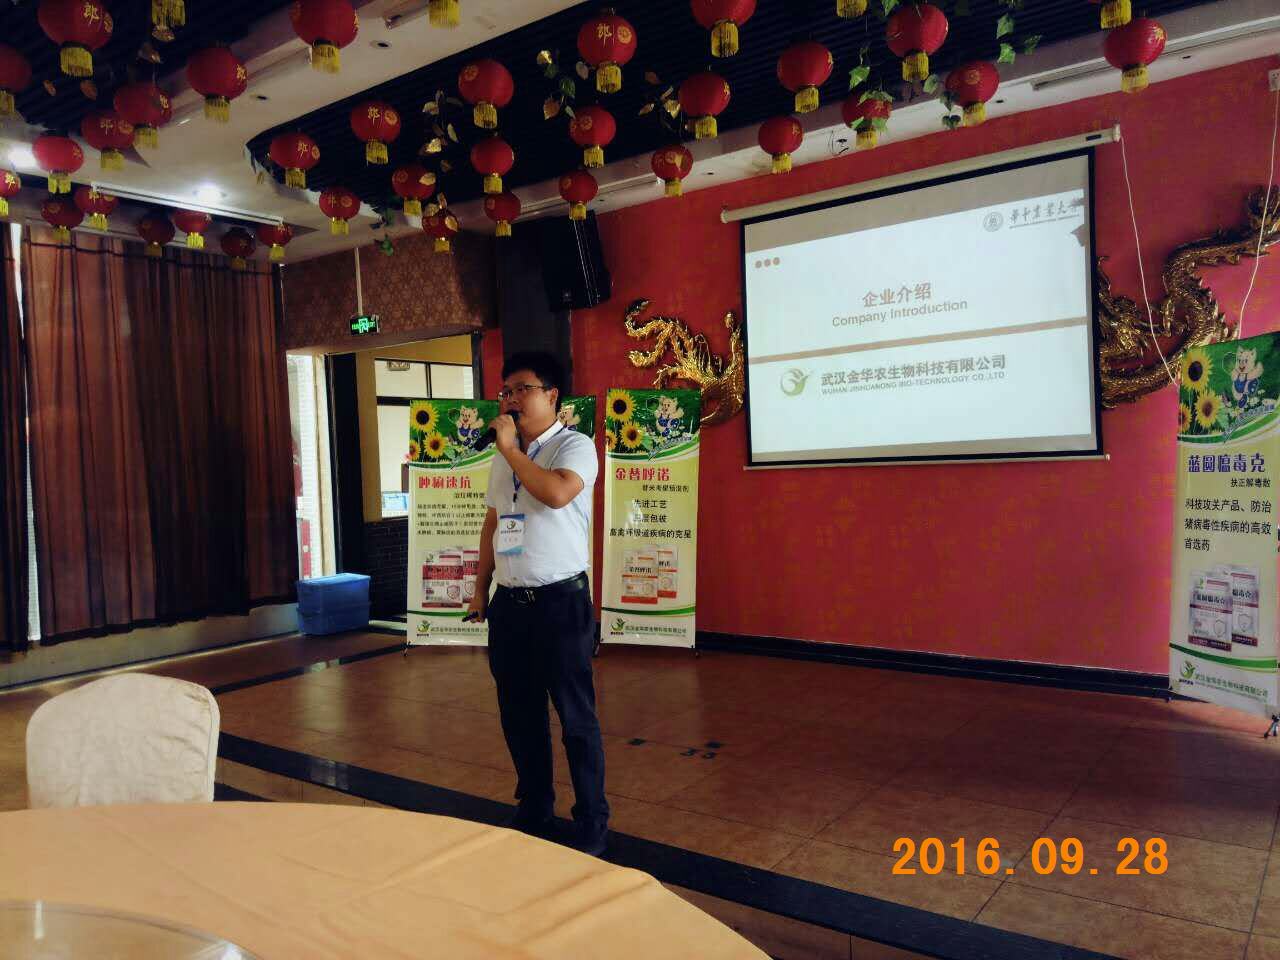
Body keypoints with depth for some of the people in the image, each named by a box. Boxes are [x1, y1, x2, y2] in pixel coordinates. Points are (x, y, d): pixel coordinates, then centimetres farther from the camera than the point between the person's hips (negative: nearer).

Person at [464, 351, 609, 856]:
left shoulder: (574, 445, -7)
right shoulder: (502, 458, 13)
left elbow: (557, 493, -28)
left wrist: (511, 447, -16)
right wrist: (481, 589, 19)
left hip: (560, 600, -6)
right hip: (509, 602, 7)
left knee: (575, 716, 1)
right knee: (518, 714, 15)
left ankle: (592, 823, 16)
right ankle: (534, 809, 32)